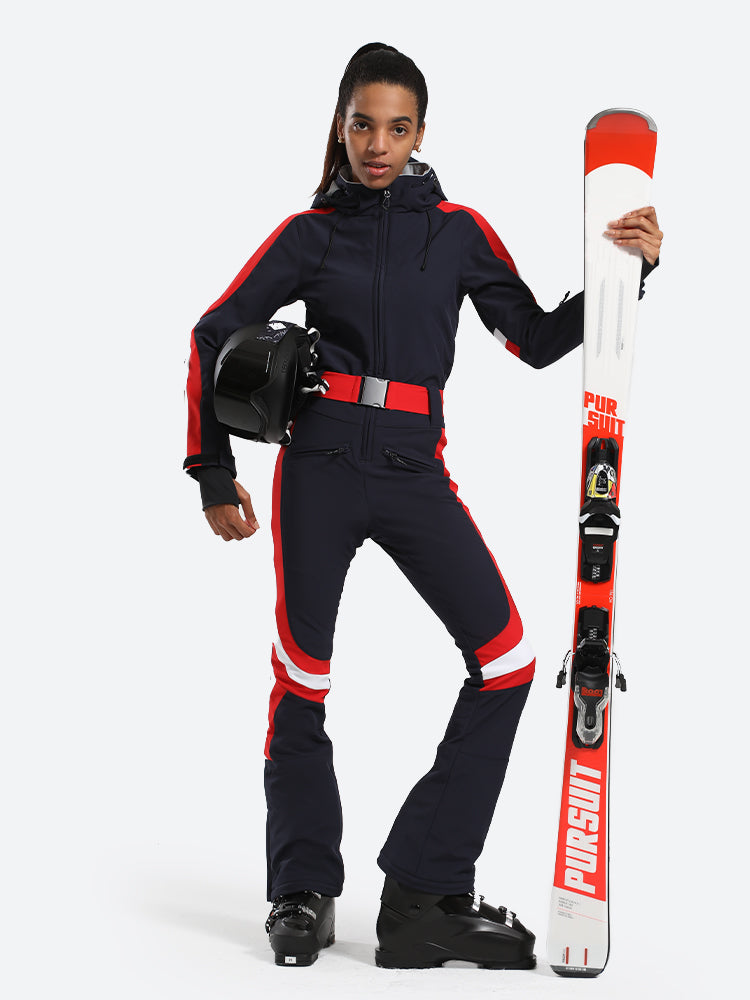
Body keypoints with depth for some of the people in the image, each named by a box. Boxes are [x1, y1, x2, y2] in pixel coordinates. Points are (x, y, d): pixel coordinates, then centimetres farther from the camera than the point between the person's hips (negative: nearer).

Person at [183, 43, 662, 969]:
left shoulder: (459, 231, 10)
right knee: (303, 669, 1)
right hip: (322, 467, -1)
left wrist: (623, 274, -2)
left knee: (505, 659, -11)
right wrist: (213, 473, 8)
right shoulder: (310, 235, 5)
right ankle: (304, 893, 18)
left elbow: (538, 341, 10)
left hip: (414, 475, 2)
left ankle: (424, 894, -5)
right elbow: (214, 337, 10)